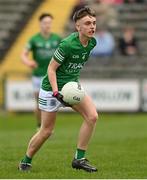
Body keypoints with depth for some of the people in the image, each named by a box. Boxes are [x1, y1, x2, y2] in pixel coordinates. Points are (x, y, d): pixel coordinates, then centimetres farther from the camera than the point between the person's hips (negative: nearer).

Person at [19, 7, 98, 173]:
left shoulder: (92, 43, -4)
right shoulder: (67, 45, -26)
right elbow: (51, 69, -19)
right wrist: (56, 93, -27)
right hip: (52, 88, -6)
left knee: (92, 116, -15)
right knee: (46, 131, 2)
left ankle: (79, 159, -6)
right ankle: (25, 162, 25)